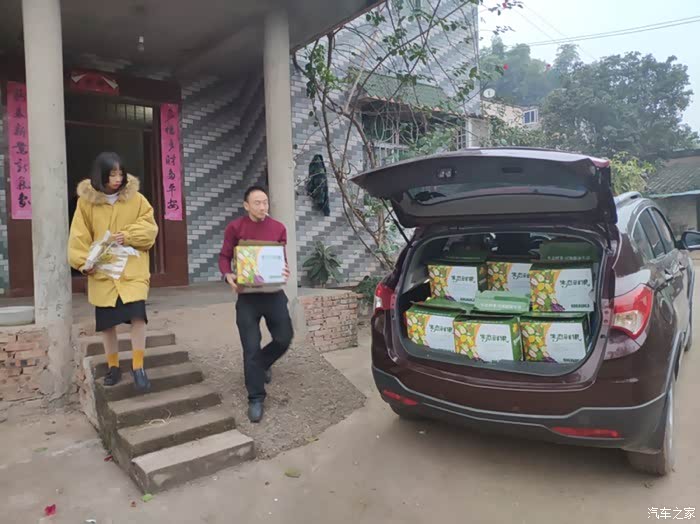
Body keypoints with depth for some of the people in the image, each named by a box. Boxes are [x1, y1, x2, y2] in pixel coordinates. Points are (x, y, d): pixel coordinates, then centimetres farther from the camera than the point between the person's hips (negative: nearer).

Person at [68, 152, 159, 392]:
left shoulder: (136, 198, 0)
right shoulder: (86, 201, -1)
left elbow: (150, 228, -1)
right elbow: (79, 237, -2)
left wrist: (128, 236, -18)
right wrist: (83, 261, -16)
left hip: (133, 268, -1)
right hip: (102, 271, 1)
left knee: (138, 314, -14)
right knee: (107, 321, 9)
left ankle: (138, 367, 1)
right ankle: (113, 366, 26)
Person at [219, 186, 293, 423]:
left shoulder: (279, 228, 2)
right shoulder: (235, 228, -4)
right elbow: (224, 256, 1)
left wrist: (285, 271, -11)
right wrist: (228, 275, -18)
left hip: (274, 293, 3)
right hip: (247, 295, -2)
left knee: (284, 338, 7)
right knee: (251, 347, -1)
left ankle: (262, 364, 40)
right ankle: (255, 398, 12)